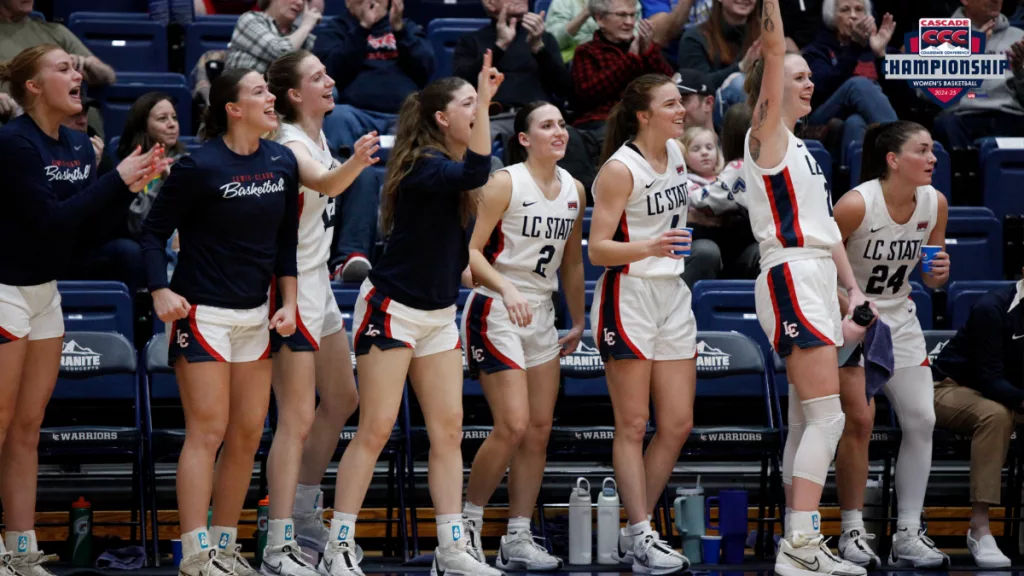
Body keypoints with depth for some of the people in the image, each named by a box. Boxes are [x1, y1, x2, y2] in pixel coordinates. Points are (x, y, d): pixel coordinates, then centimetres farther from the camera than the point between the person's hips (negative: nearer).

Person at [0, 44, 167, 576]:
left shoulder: (79, 146, 7)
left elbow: (90, 227, 11)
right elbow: (50, 218, -22)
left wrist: (128, 186, -4)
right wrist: (117, 179, -17)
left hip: (44, 291, 8)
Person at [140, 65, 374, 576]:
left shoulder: (281, 161, 6)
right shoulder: (200, 166, -11)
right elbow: (153, 231, -6)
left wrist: (288, 302, 7)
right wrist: (161, 291, -17)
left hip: (256, 314, 6)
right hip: (203, 313, -6)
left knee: (248, 433, 6)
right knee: (208, 430, -9)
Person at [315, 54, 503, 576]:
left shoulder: (448, 167, 7)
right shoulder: (423, 166, -20)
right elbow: (475, 172, -41)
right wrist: (485, 101, -41)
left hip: (438, 314, 9)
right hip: (392, 310, -9)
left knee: (448, 431, 4)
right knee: (375, 431, -8)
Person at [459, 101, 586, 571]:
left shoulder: (574, 190, 8)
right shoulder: (505, 183, -11)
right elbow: (471, 251, -14)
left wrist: (578, 320, 21)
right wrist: (507, 289, -28)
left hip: (540, 315, 7)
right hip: (495, 312, -7)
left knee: (540, 430, 3)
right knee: (512, 426, -14)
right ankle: (468, 520, 4)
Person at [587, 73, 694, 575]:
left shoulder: (676, 153, 9)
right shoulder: (620, 169, -13)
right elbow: (597, 250, -17)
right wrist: (648, 247, -30)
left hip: (673, 297, 8)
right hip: (628, 299, -8)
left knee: (677, 426, 4)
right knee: (633, 426, -5)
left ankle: (634, 531, 12)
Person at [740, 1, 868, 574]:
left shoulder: (802, 150, 21)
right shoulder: (767, 135, -4)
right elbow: (773, 50, -17)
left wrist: (853, 288, 16)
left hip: (818, 284, 10)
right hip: (791, 279, -10)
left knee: (808, 421, 10)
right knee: (826, 416, -16)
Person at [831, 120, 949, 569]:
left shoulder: (934, 203, -6)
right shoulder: (858, 204, -23)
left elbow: (930, 280, 6)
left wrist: (939, 273, -16)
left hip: (898, 318, 6)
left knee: (922, 421, -3)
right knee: (860, 420, -12)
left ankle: (909, 534, 4)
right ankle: (852, 533, -1)